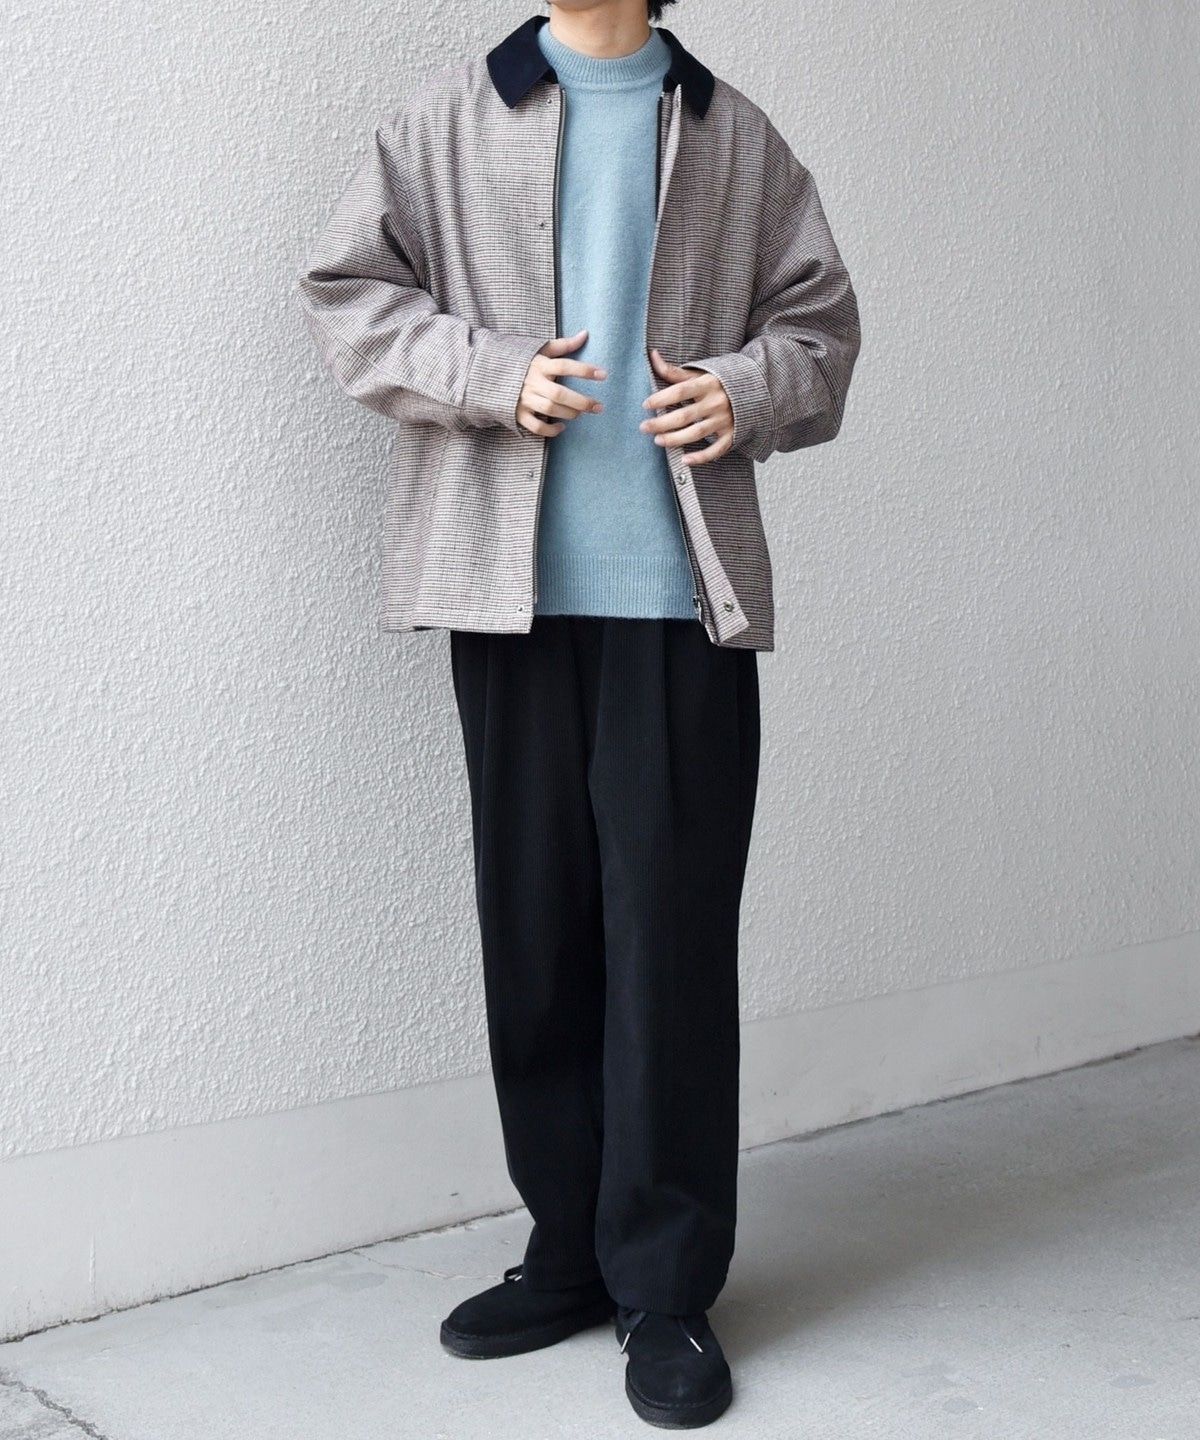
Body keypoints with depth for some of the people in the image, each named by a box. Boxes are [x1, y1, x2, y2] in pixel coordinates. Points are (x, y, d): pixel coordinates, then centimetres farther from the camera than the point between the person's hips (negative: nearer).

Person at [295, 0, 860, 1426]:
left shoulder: (734, 134, 14)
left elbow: (819, 315, 17)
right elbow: (344, 288, 9)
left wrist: (746, 389, -5)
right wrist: (491, 373, -8)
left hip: (684, 591, -1)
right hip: (509, 586, 1)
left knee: (673, 935, -3)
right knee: (536, 928, 6)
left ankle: (667, 1289, 8)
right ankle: (570, 1253, 21)